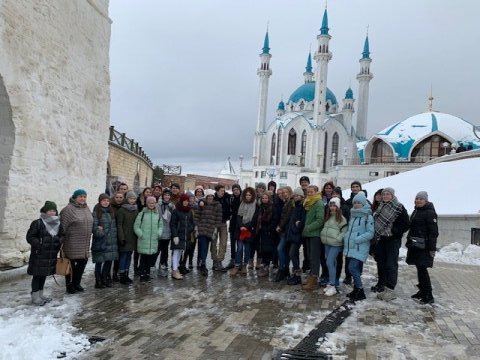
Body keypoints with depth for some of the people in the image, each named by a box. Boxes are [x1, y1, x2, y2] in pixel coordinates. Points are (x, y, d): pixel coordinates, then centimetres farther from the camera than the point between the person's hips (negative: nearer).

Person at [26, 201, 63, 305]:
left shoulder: (58, 224, 9)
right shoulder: (37, 223, -10)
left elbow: (61, 235, 19)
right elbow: (29, 237, -9)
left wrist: (60, 241, -2)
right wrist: (39, 244, -20)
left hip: (51, 256, 6)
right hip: (38, 255, -6)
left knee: (44, 275, 16)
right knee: (37, 275, 2)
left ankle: (40, 294, 28)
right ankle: (35, 297, 13)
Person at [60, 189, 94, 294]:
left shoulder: (87, 208, 11)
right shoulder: (68, 209, -12)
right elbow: (62, 226, -13)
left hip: (84, 244, 7)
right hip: (72, 244, -7)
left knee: (82, 262, 13)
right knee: (71, 264, 4)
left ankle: (76, 283, 29)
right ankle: (69, 285, 18)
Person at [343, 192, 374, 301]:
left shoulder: (368, 217, -8)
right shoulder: (352, 215, 15)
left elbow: (370, 233, -12)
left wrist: (356, 239, -19)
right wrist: (346, 237, 9)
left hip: (360, 248, -7)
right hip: (350, 248, 7)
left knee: (353, 268, -14)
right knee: (355, 269, 13)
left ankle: (360, 291, 0)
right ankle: (356, 290, 26)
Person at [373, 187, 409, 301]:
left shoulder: (399, 208, -8)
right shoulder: (380, 208, 12)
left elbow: (405, 225, -12)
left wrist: (393, 231, -17)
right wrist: (377, 233, 9)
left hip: (393, 240, -7)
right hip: (381, 239, 7)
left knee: (391, 265, -8)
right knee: (380, 263, 14)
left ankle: (390, 289, -6)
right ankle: (381, 284, 28)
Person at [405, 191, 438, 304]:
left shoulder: (430, 212, -11)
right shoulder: (416, 211, 15)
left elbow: (433, 231, -15)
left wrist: (432, 248, -19)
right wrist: (409, 242, 20)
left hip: (424, 246, -9)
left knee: (422, 268, -9)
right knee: (419, 268, 14)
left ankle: (429, 296, -2)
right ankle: (422, 291, 25)